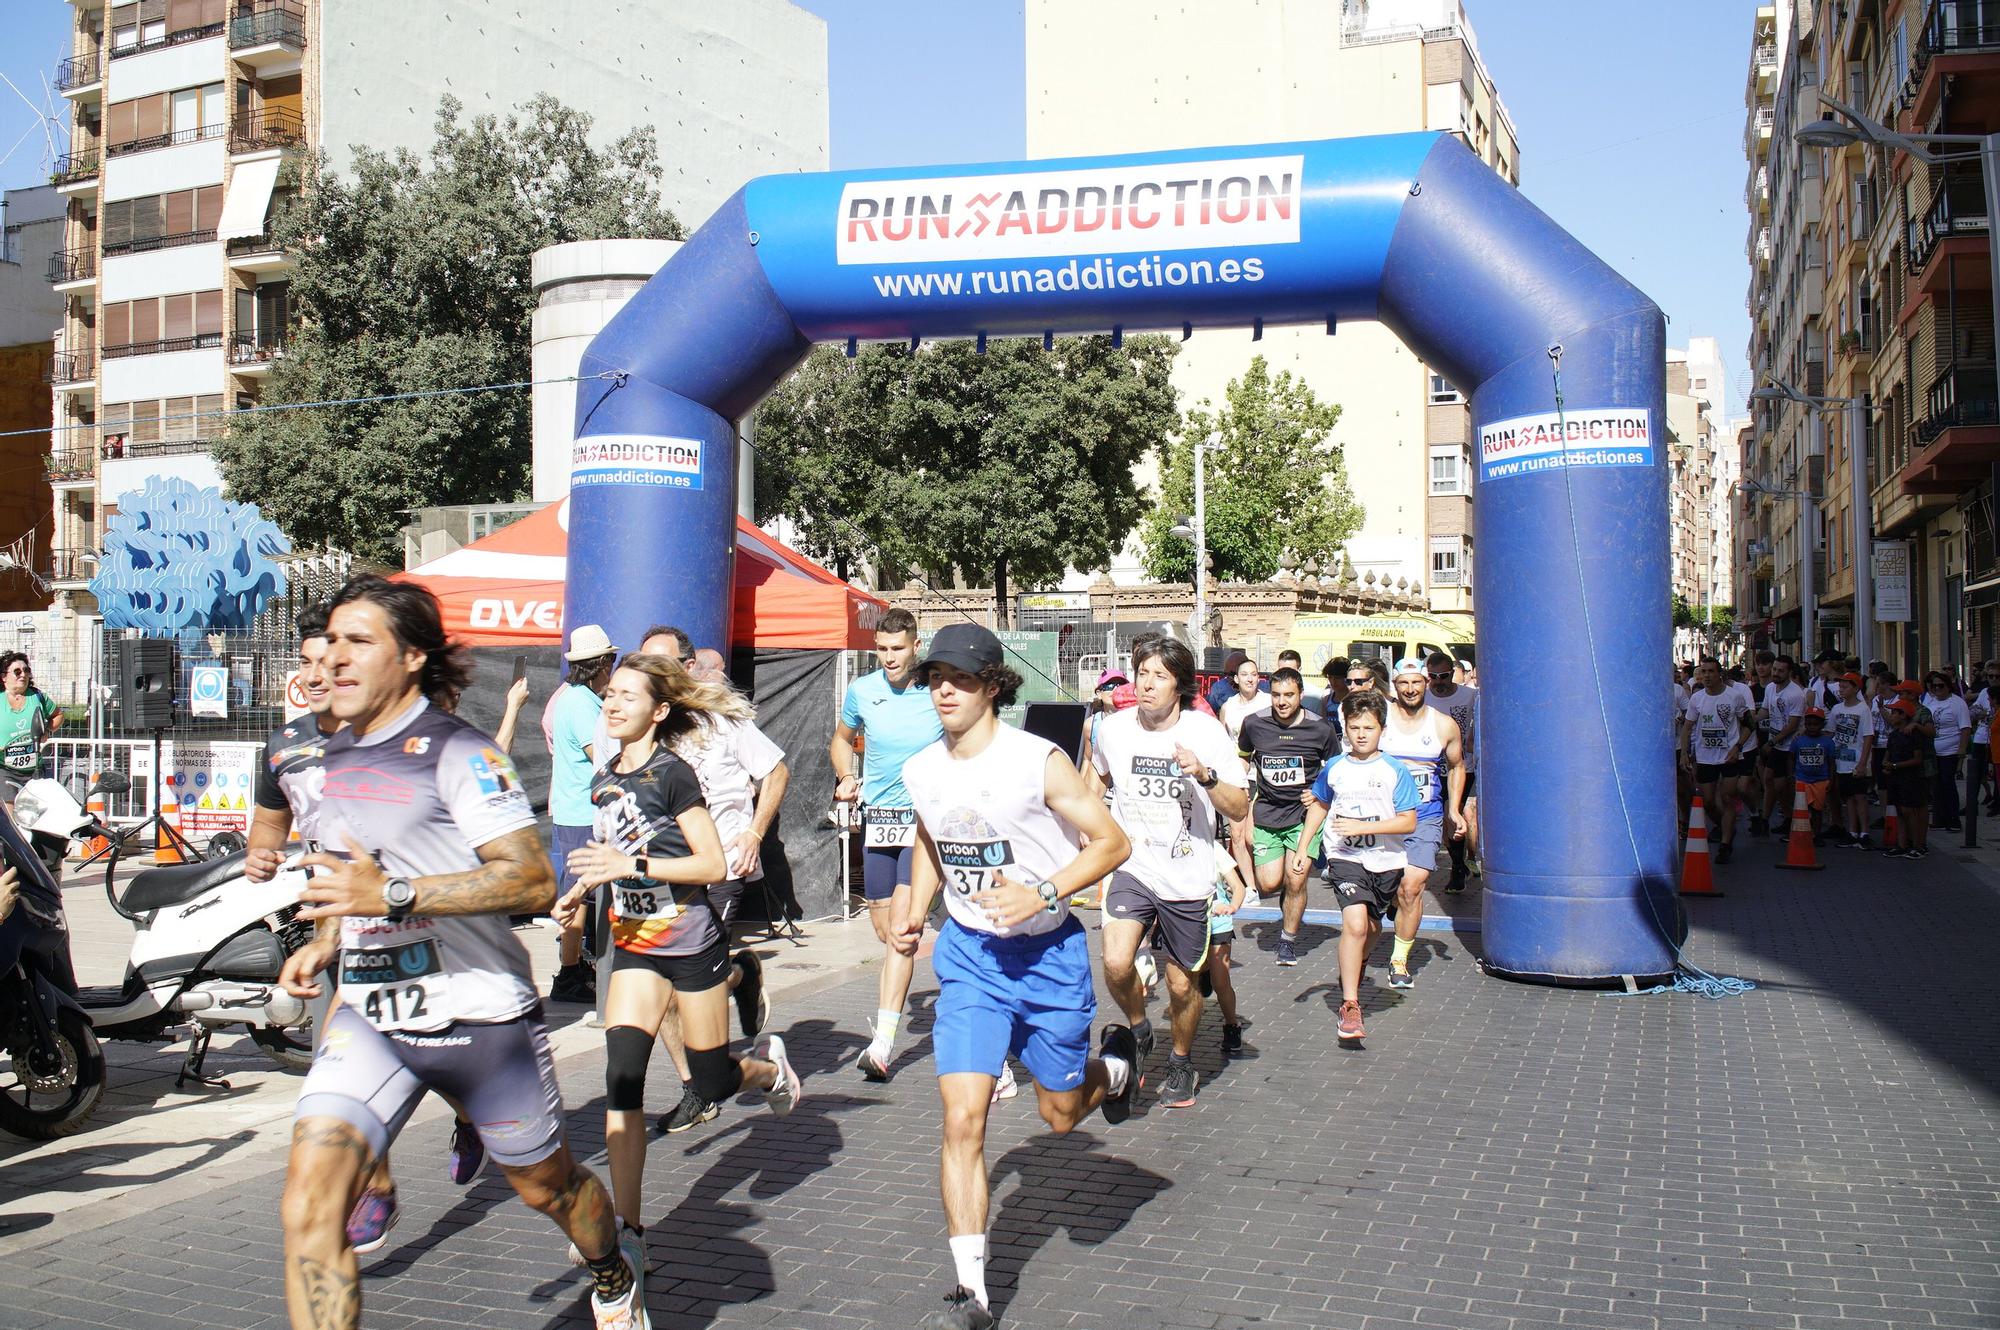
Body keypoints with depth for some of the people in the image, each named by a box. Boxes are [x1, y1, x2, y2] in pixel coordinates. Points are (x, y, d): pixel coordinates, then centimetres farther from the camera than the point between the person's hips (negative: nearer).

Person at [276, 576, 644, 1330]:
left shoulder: (456, 752, -15)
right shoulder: (336, 758, 9)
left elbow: (533, 881, -25)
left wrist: (393, 895, -31)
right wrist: (325, 943, 9)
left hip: (479, 1018, -5)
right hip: (369, 1017, 6)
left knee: (544, 1184, 17)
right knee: (309, 1206, -15)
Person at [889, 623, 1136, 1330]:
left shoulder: (1037, 761, -17)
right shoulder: (921, 770, -1)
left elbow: (1111, 841, -12)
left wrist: (1042, 894, -23)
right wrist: (914, 912, 5)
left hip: (1047, 952, -3)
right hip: (968, 954, 3)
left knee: (1061, 1113, 13)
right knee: (962, 1119, -8)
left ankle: (1115, 1064, 48)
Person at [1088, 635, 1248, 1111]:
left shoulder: (1207, 732, -10)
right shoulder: (1115, 728, -4)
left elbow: (1240, 808, -9)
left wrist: (1205, 776, -25)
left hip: (1187, 878, -1)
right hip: (1131, 868, 1)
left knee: (1182, 985, 10)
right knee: (1116, 964, -22)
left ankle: (1181, 1062, 39)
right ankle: (1139, 1030, 10)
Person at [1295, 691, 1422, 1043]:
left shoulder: (1396, 771, -7)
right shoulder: (1334, 768, 1)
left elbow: (1408, 822, -10)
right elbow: (1320, 806, 18)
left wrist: (1362, 827, -19)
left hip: (1386, 861, 1)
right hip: (1345, 857, -1)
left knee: (1372, 927, 19)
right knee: (1355, 923, -21)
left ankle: (1354, 969, 52)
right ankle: (1349, 1006, -15)